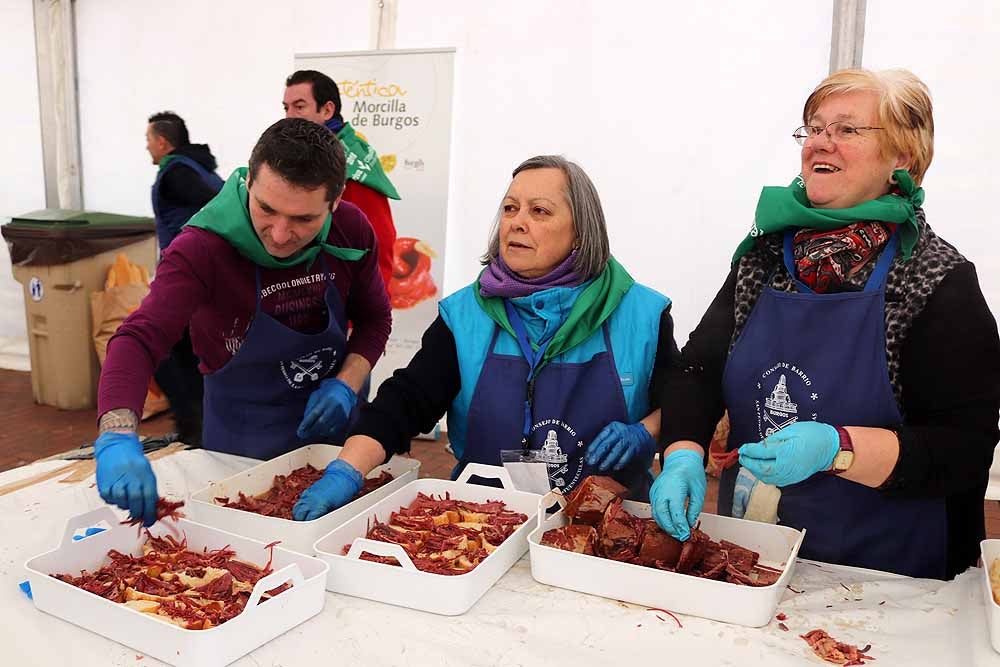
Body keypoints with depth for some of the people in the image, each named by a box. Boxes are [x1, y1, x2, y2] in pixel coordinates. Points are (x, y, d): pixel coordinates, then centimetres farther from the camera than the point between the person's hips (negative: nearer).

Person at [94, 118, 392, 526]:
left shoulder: (351, 230, -16)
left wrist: (347, 385, -18)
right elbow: (139, 339, -39)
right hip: (243, 436, -3)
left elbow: (375, 319, -2)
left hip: (332, 418, 3)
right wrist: (118, 438, -55)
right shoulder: (203, 248, -28)